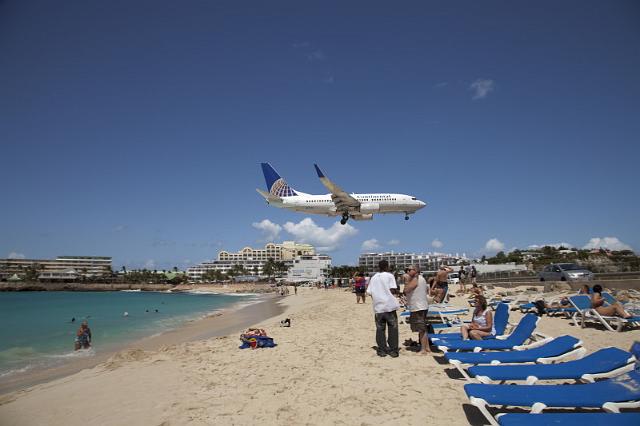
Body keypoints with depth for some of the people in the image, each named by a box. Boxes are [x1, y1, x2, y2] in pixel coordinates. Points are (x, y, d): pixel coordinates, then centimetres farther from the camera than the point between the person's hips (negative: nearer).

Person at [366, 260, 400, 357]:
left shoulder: (373, 277, 10)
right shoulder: (389, 275, -2)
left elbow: (369, 292, 7)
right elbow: (392, 290, -11)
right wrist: (397, 289, 10)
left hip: (378, 307, 4)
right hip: (389, 305, -3)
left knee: (380, 329, 9)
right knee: (393, 328, 6)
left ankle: (382, 350, 11)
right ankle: (393, 350, 7)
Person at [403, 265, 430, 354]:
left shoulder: (415, 279, -16)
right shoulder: (420, 278, 16)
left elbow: (406, 290, -22)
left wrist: (407, 280, -12)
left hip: (418, 308, -11)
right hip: (421, 307, 11)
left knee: (421, 330, -5)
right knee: (423, 329, 17)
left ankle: (423, 350, -1)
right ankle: (427, 348, 24)